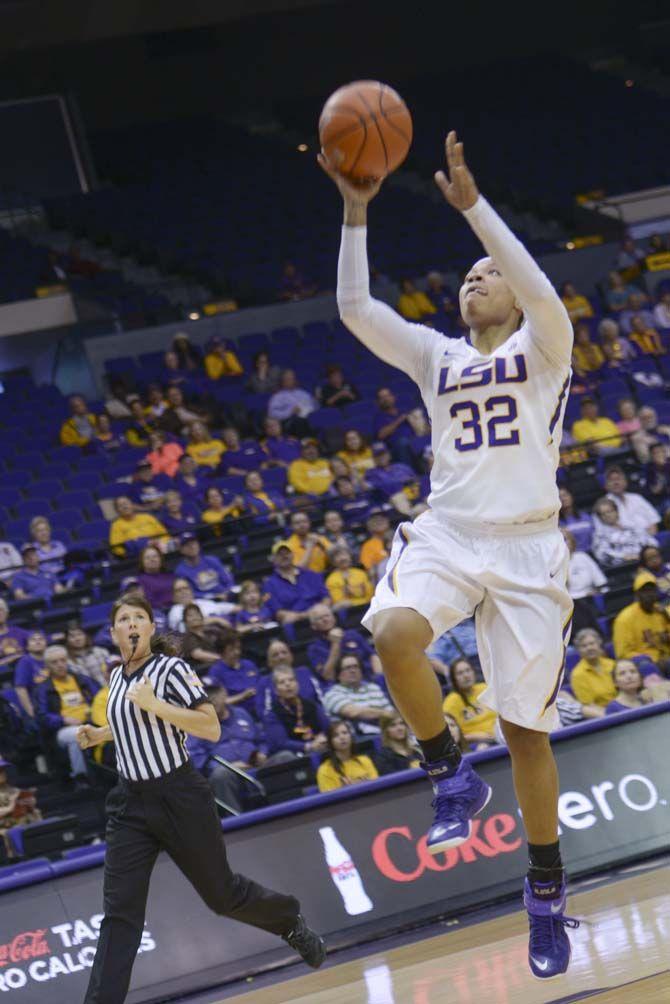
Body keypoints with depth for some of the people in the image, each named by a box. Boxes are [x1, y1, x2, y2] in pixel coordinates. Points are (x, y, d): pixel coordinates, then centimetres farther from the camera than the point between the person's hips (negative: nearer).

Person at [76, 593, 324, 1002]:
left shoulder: (171, 668, -11)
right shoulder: (117, 677, 10)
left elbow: (212, 728, -20)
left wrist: (155, 704, -26)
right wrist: (100, 734, 14)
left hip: (180, 798, -5)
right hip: (130, 804, 5)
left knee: (221, 893, 10)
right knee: (120, 913, -6)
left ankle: (291, 920, 38)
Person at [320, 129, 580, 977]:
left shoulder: (540, 347, 7)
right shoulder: (437, 358, 18)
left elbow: (542, 291, -15)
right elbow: (355, 309, 6)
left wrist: (471, 204, -21)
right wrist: (356, 214, -4)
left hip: (525, 547, -3)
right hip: (446, 533, 3)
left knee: (525, 727, -1)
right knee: (394, 632, -32)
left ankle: (547, 891, 16)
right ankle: (452, 777, -11)